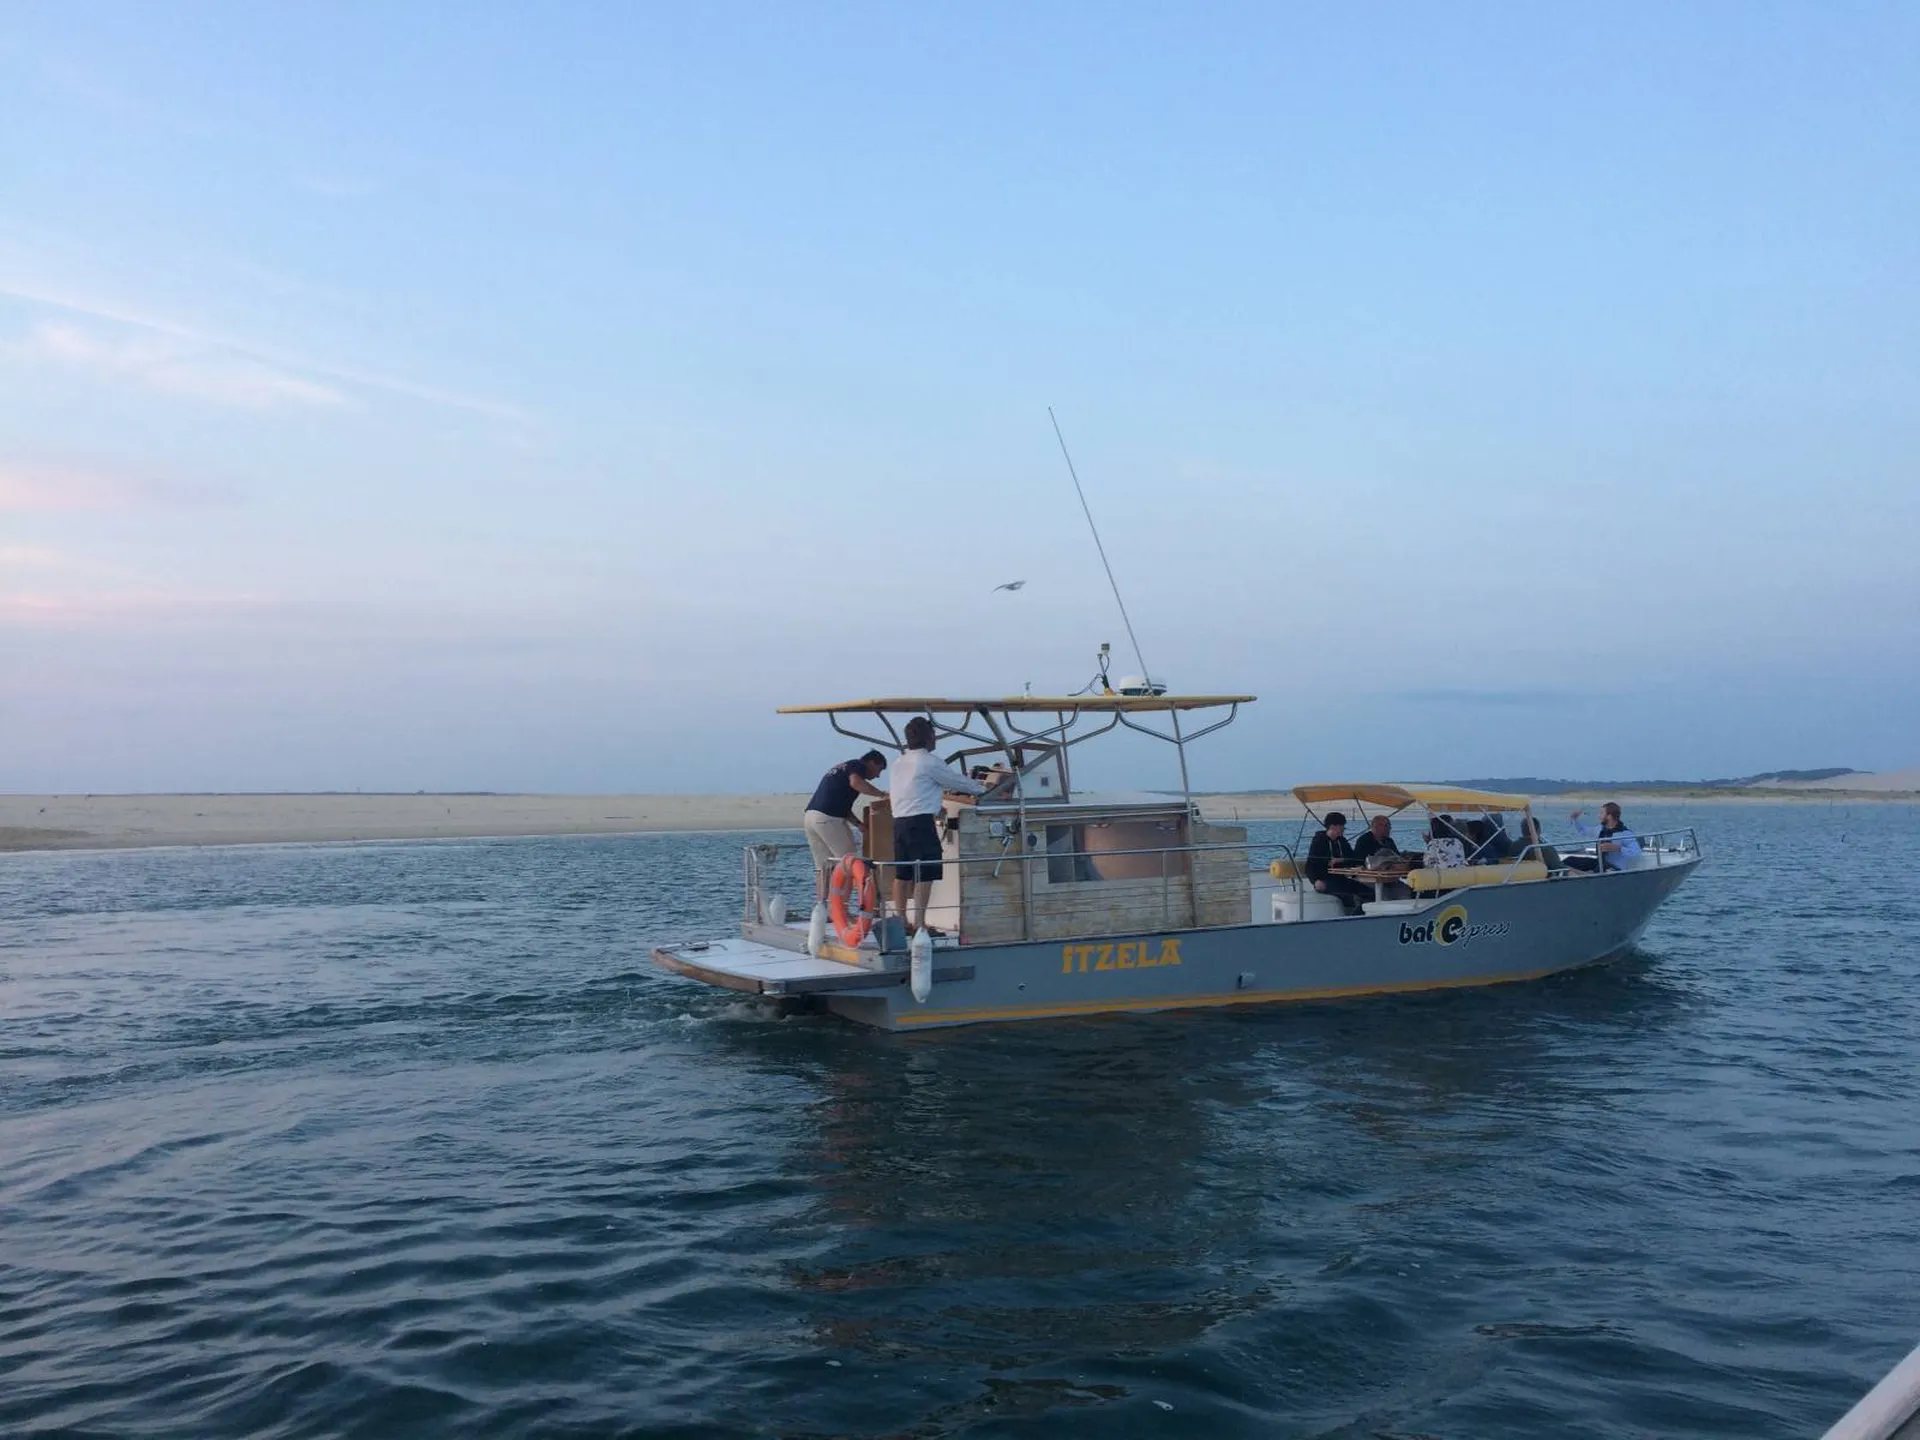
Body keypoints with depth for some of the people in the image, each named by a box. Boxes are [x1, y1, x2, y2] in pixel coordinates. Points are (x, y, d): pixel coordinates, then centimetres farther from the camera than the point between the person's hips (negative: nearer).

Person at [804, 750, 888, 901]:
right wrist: (882, 793, -12)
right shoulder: (858, 766, 4)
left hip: (810, 816, 9)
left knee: (823, 866, 12)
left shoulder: (841, 768, 30)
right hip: (828, 818, -9)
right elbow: (855, 783, -20)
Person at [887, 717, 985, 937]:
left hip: (899, 821, 8)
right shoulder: (930, 762, -6)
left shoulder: (899, 762, 16)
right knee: (925, 875, -7)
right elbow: (957, 781, 1)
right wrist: (981, 789, 18)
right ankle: (919, 924, -11)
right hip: (921, 822, -8)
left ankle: (901, 921, 14)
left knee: (902, 874, 10)